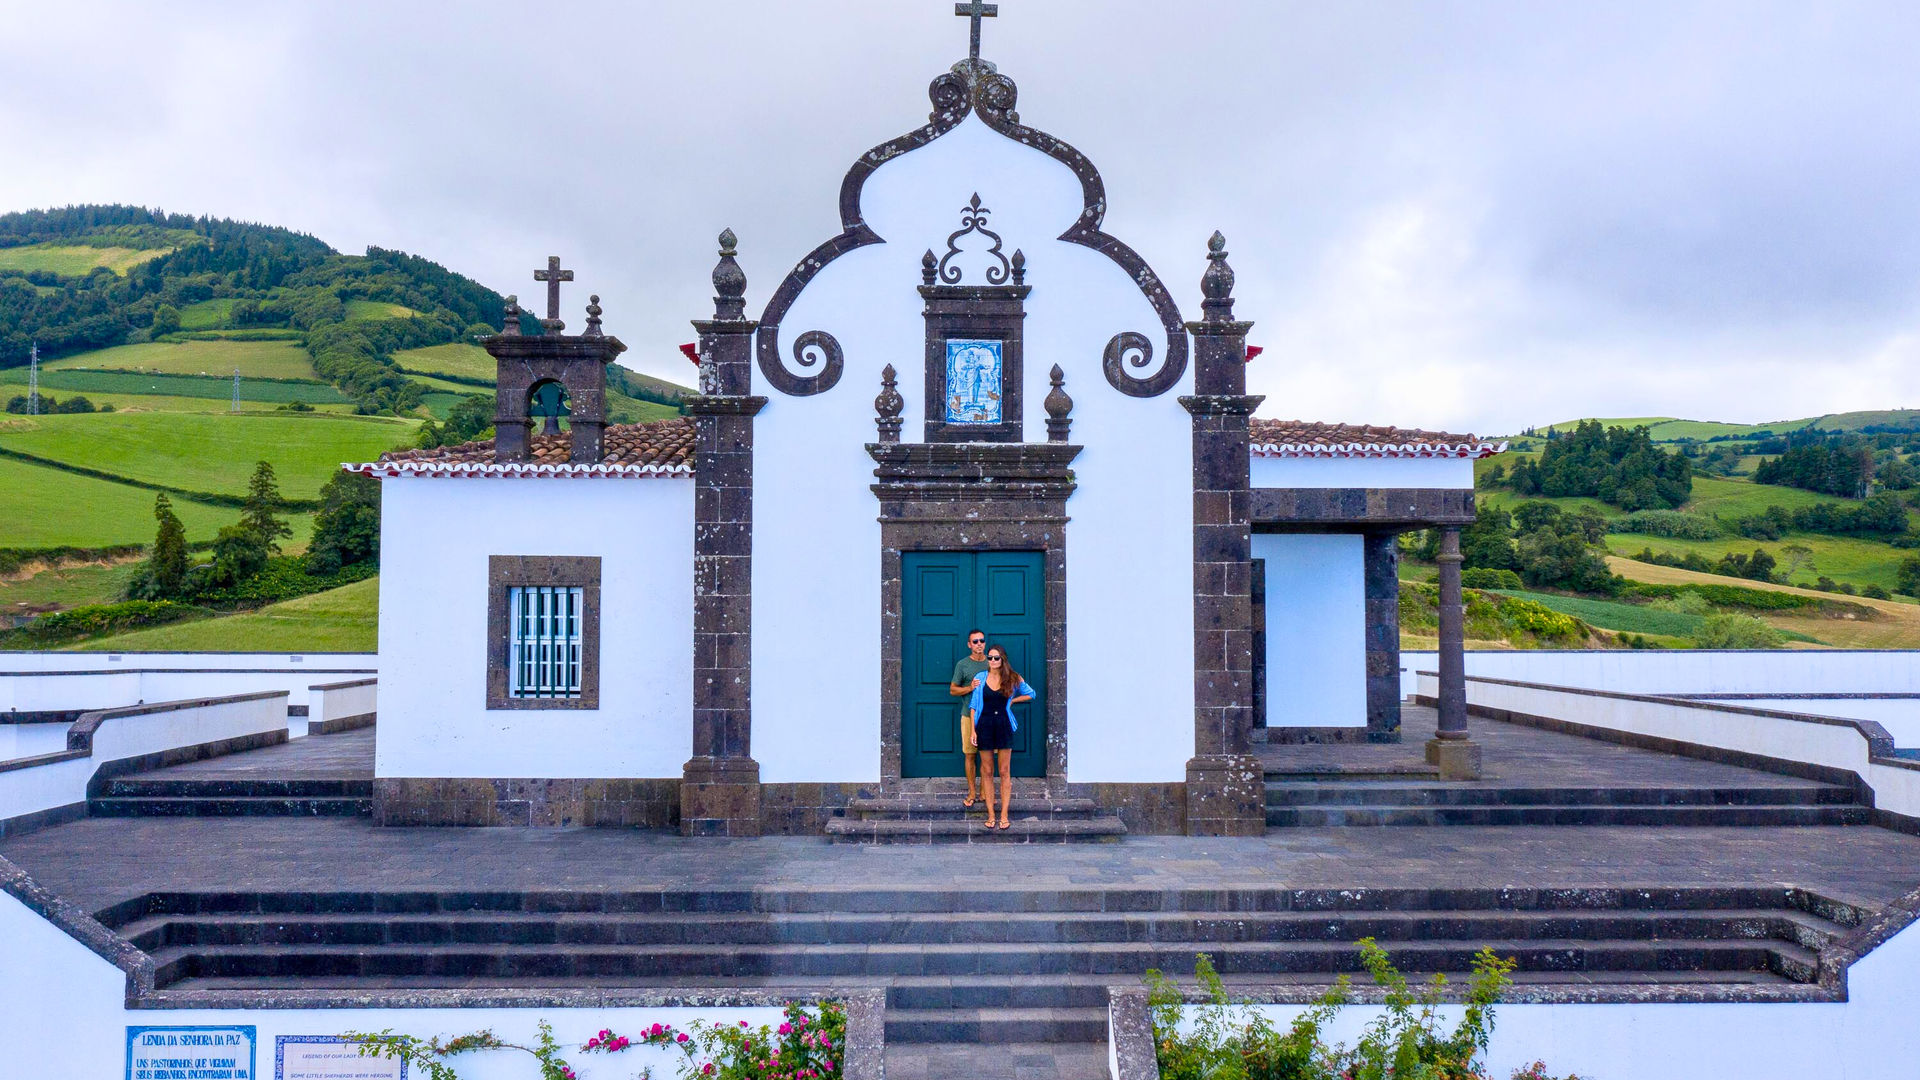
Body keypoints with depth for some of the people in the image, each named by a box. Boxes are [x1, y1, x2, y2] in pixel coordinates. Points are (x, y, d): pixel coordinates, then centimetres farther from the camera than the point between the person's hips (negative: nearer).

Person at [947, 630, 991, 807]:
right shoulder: (962, 664, 1)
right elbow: (952, 690, 2)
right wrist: (970, 688, -14)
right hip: (969, 714, -2)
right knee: (969, 754, 1)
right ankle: (972, 792, 10)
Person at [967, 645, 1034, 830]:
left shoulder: (1012, 678, 2)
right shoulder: (980, 678, 2)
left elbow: (1031, 694, 15)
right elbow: (974, 706, 3)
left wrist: (1012, 700, 5)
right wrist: (973, 730, -3)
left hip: (1004, 726, 0)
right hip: (985, 726, 0)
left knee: (1005, 772, 0)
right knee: (987, 772, 3)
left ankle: (1004, 815, 5)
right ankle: (991, 815, 7)